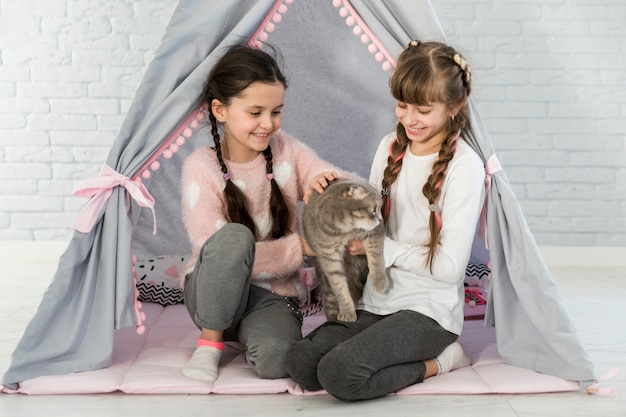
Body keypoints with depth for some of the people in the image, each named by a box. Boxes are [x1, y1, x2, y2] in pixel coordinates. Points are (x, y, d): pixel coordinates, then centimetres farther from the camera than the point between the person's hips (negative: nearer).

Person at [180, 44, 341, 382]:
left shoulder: (285, 149, -2)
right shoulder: (201, 167, -12)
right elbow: (222, 249, -19)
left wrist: (325, 180, -30)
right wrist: (300, 246, -24)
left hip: (274, 294, 1)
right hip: (215, 294, -1)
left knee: (275, 360, -32)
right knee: (234, 236, -35)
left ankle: (251, 334, 5)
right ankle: (210, 340, -12)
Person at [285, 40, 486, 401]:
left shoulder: (464, 166, -12)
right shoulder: (390, 147, 7)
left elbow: (450, 267, -14)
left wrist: (383, 247, -13)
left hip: (429, 311, -6)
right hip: (377, 303, 7)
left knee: (339, 374, -27)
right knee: (301, 363, -16)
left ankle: (437, 361, -4)